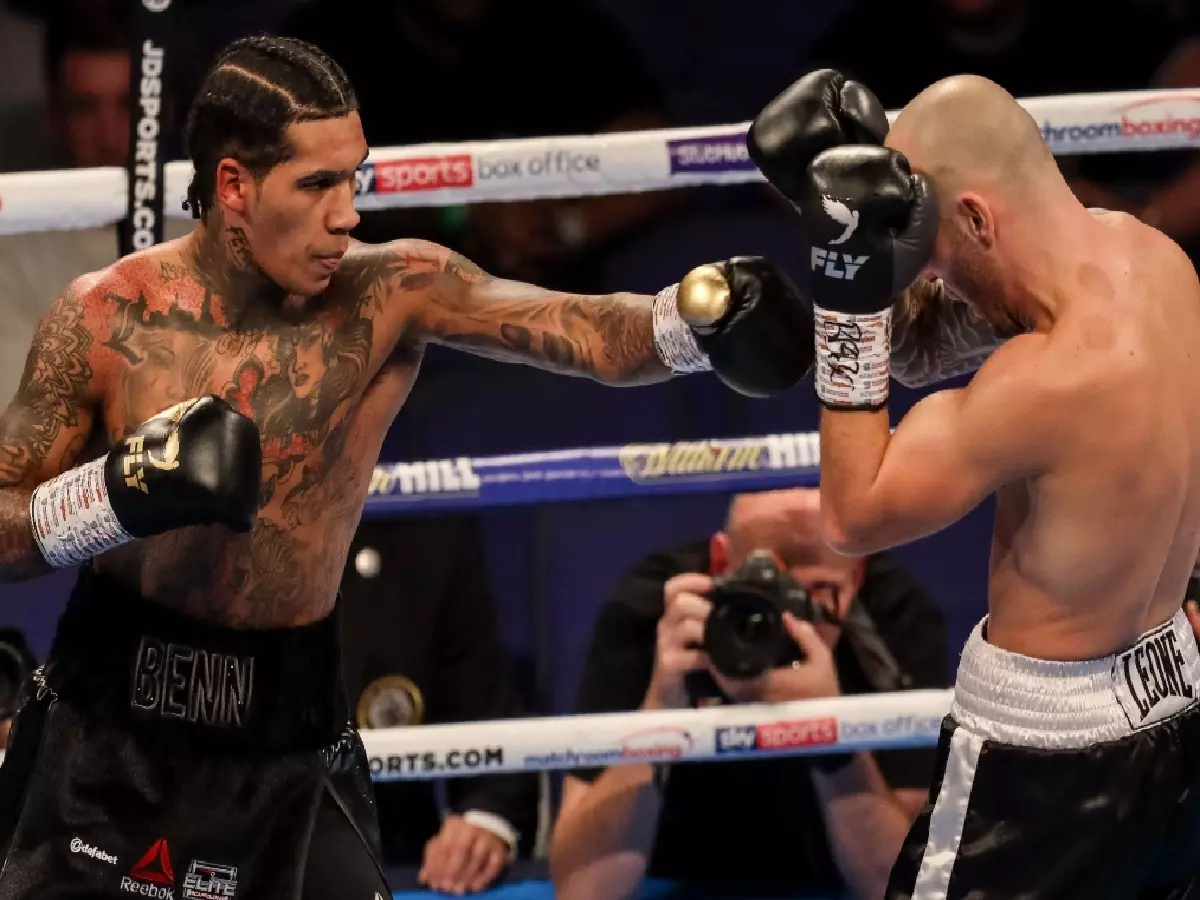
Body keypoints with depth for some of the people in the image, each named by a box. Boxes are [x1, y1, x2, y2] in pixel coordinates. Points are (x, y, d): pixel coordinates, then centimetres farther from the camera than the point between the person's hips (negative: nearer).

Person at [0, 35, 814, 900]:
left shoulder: (394, 292, -9)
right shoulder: (106, 317, -10)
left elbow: (593, 333, -23)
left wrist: (702, 316, -43)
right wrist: (118, 494, -24)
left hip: (291, 729, 0)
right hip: (108, 723, 0)